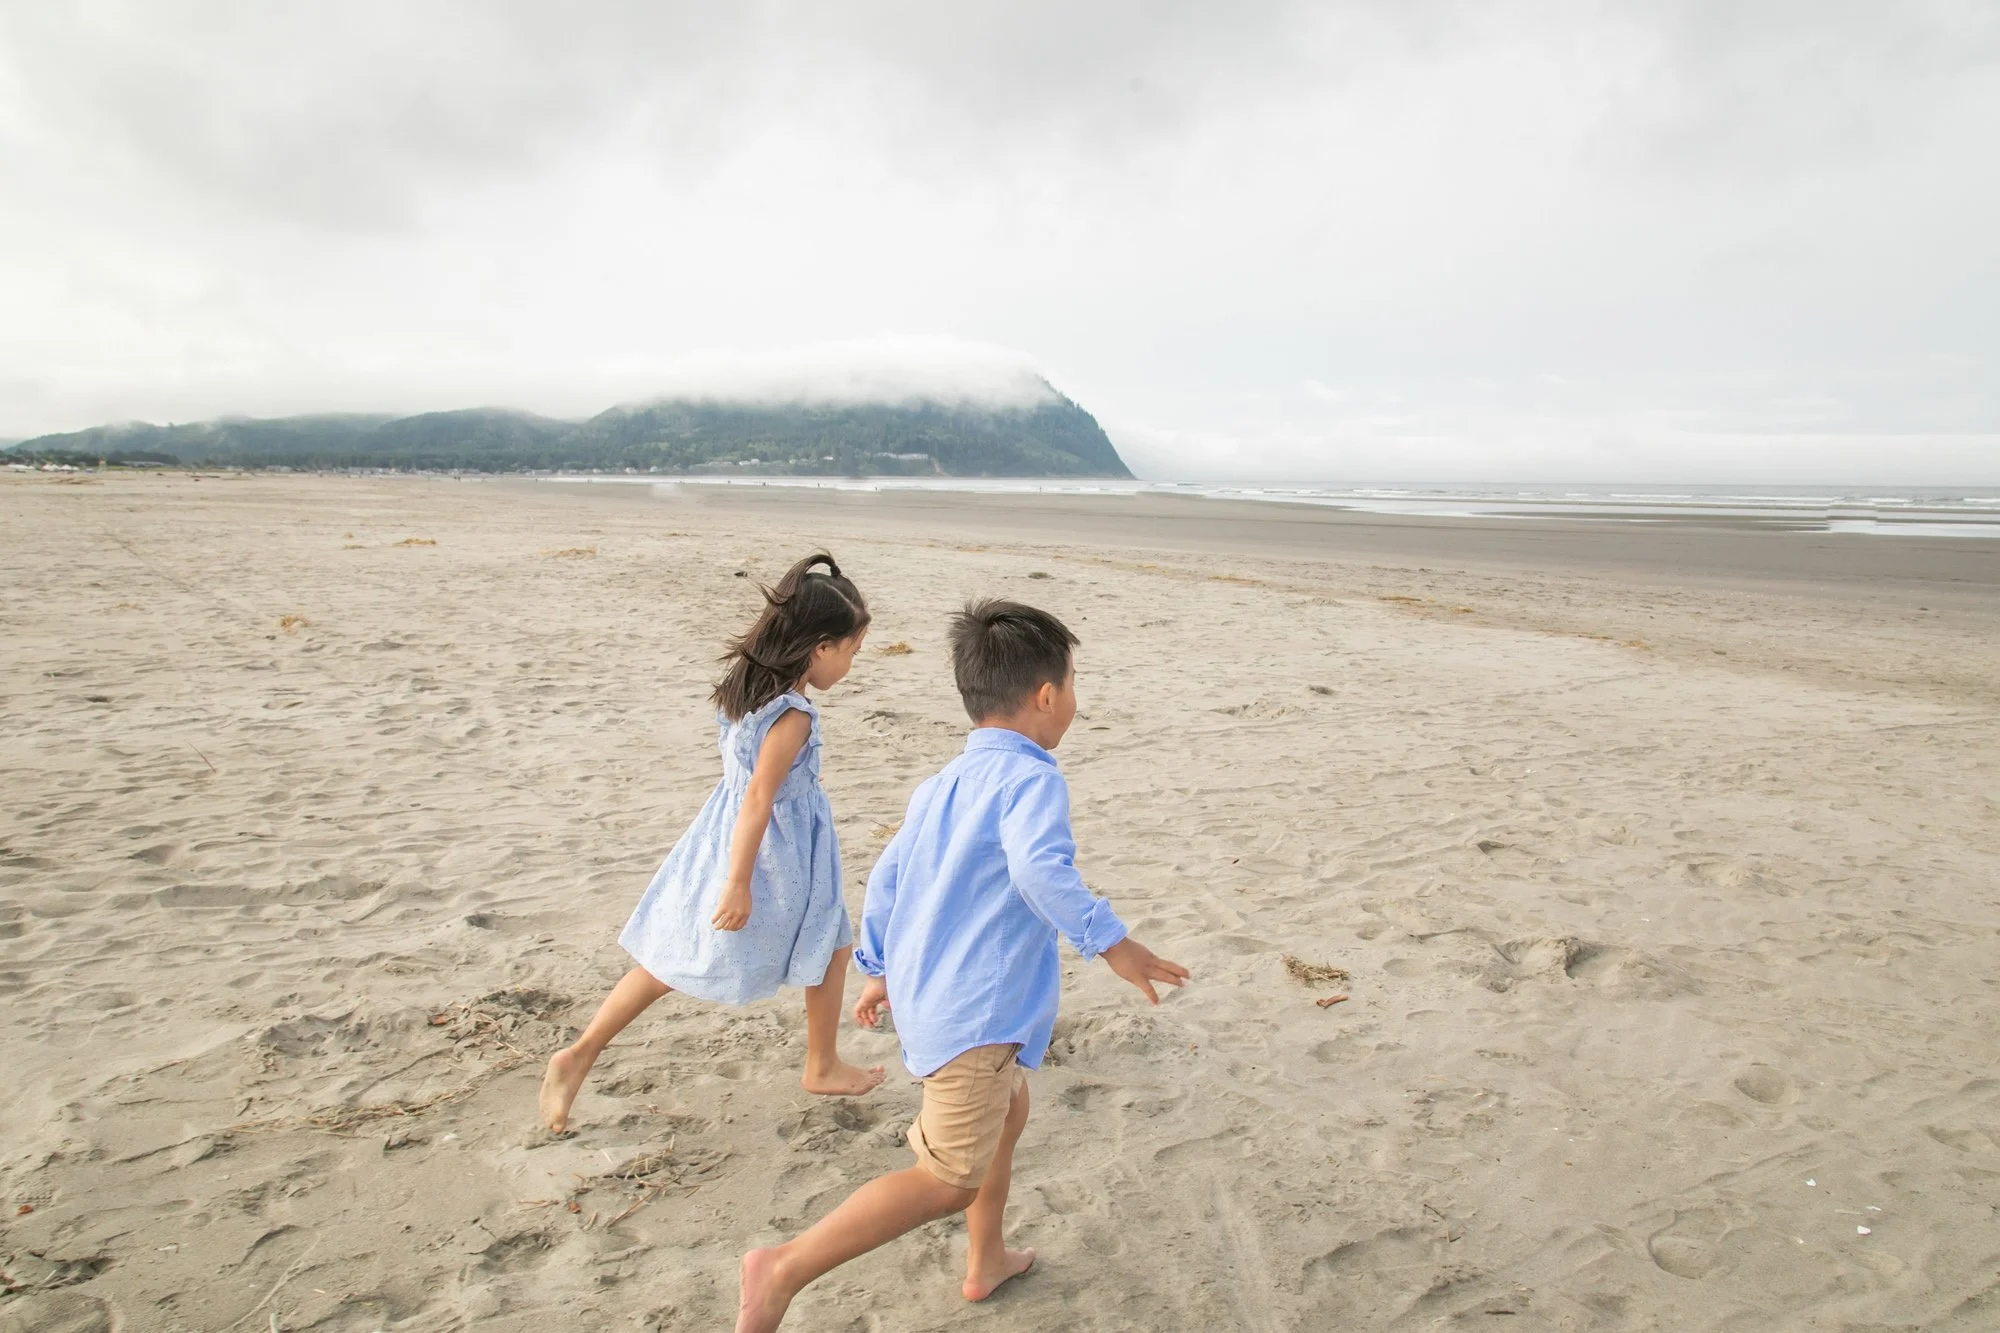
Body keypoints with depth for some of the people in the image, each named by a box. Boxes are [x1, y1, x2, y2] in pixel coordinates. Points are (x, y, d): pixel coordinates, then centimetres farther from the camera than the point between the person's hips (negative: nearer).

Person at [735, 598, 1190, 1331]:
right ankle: (783, 1268, -3)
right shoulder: (1032, 778, -14)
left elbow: (886, 875, 17)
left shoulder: (940, 785, 12)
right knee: (948, 1181, -2)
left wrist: (880, 970, 25)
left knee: (1009, 1109, 29)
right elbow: (1040, 867, -33)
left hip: (927, 992, 10)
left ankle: (986, 1263, 43)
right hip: (976, 1012, -10)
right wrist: (1110, 941, -26)